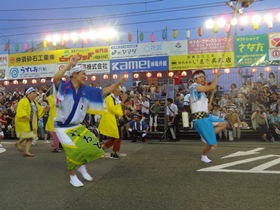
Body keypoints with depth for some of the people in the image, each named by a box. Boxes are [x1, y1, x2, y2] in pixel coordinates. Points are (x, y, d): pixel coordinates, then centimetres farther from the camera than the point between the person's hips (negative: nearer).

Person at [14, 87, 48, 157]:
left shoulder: (35, 102, 14)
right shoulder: (23, 101, -12)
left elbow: (39, 111, 15)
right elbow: (20, 110, -22)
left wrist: (44, 110, -4)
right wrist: (26, 116, -34)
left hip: (32, 123, 8)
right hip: (23, 122, -8)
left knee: (31, 137, 3)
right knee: (27, 135, -14)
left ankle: (26, 151, 8)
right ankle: (18, 143, 16)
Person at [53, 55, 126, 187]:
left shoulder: (86, 90, 0)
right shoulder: (64, 86, -17)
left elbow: (103, 92, 5)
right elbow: (55, 78, -39)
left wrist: (118, 83, -2)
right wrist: (69, 64, -37)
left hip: (77, 126, 6)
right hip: (62, 127, -6)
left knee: (92, 145, -2)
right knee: (73, 150, -13)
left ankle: (81, 166, 25)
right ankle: (72, 176, 14)